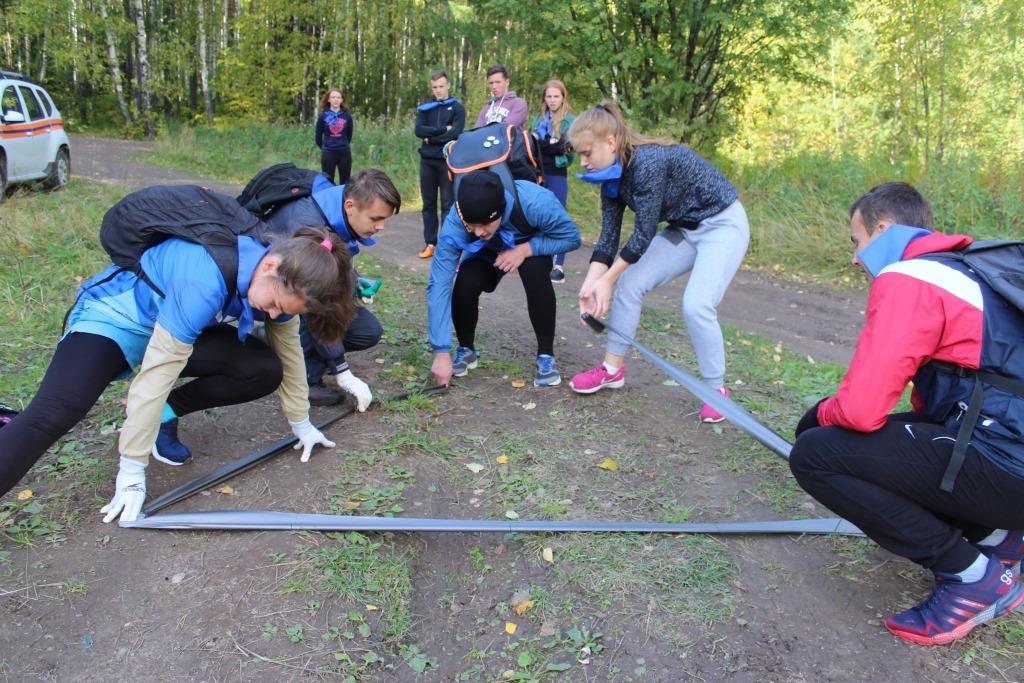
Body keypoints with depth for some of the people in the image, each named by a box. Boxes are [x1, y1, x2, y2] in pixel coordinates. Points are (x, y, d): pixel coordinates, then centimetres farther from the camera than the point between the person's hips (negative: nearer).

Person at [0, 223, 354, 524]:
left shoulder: (283, 277, -18)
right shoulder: (205, 281, -39)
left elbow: (289, 349, -3)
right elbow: (158, 374, -37)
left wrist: (301, 423, 4)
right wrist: (132, 472, -32)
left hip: (179, 326, 7)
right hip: (115, 315, -6)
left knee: (266, 371, -14)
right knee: (55, 414, -30)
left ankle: (162, 415, 0)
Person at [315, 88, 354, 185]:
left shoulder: (347, 116, 1)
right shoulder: (323, 116, -2)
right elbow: (318, 136, 6)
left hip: (345, 152, 1)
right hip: (328, 153, -1)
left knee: (345, 182, 7)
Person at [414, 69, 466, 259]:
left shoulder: (457, 108, 3)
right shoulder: (424, 108, 12)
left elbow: (455, 133, -12)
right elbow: (419, 130, -4)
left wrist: (431, 139, -8)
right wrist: (443, 129, -11)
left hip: (448, 160, -3)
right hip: (427, 160, 3)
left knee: (448, 204, -2)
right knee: (428, 204, 6)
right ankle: (430, 243, 12)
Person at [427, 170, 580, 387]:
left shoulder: (535, 202, -41)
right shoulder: (454, 225, -36)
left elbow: (571, 237, -23)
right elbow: (439, 286, -35)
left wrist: (525, 249, -38)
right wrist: (442, 353, -37)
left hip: (531, 248, -1)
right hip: (486, 254, 1)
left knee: (535, 272, -34)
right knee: (466, 283, -27)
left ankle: (546, 355, -14)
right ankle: (466, 350, 4)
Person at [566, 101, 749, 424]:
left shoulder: (648, 162, -30)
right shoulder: (612, 175, -4)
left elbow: (644, 233, -24)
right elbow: (608, 237, -2)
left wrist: (606, 279, -16)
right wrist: (590, 285, -11)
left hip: (723, 225, -8)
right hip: (685, 229, 9)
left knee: (696, 305, -23)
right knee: (629, 283, -1)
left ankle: (716, 389, -2)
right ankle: (613, 369, 12)